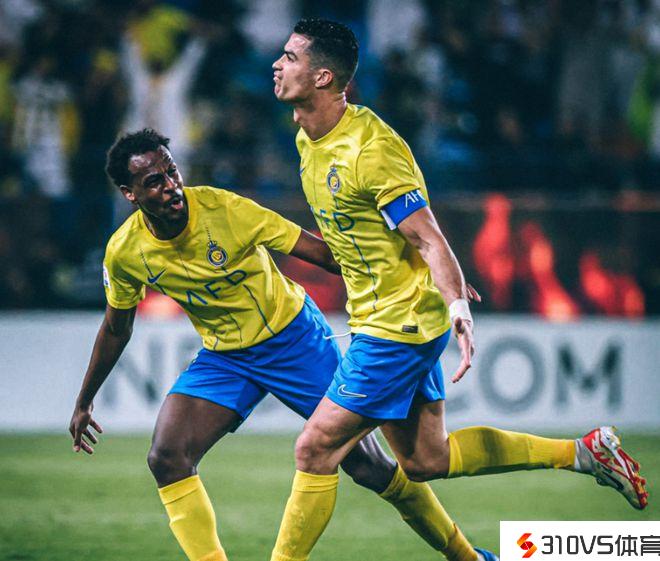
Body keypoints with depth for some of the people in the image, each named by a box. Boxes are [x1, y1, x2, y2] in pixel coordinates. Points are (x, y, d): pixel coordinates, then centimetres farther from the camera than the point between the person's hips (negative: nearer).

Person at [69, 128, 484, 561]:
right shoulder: (124, 253, -13)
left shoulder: (222, 208, -24)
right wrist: (84, 402, 17)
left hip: (292, 334, -3)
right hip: (224, 358, 3)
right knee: (166, 457, -19)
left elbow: (320, 251, -20)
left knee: (366, 466, -1)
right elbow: (116, 330, 8)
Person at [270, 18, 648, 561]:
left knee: (315, 450, -9)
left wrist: (457, 303, -37)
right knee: (425, 460, 15)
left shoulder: (370, 148, -23)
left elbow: (427, 237, -23)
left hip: (399, 323, -10)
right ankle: (583, 451, 23)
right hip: (377, 317, 10)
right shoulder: (309, 139, 6)